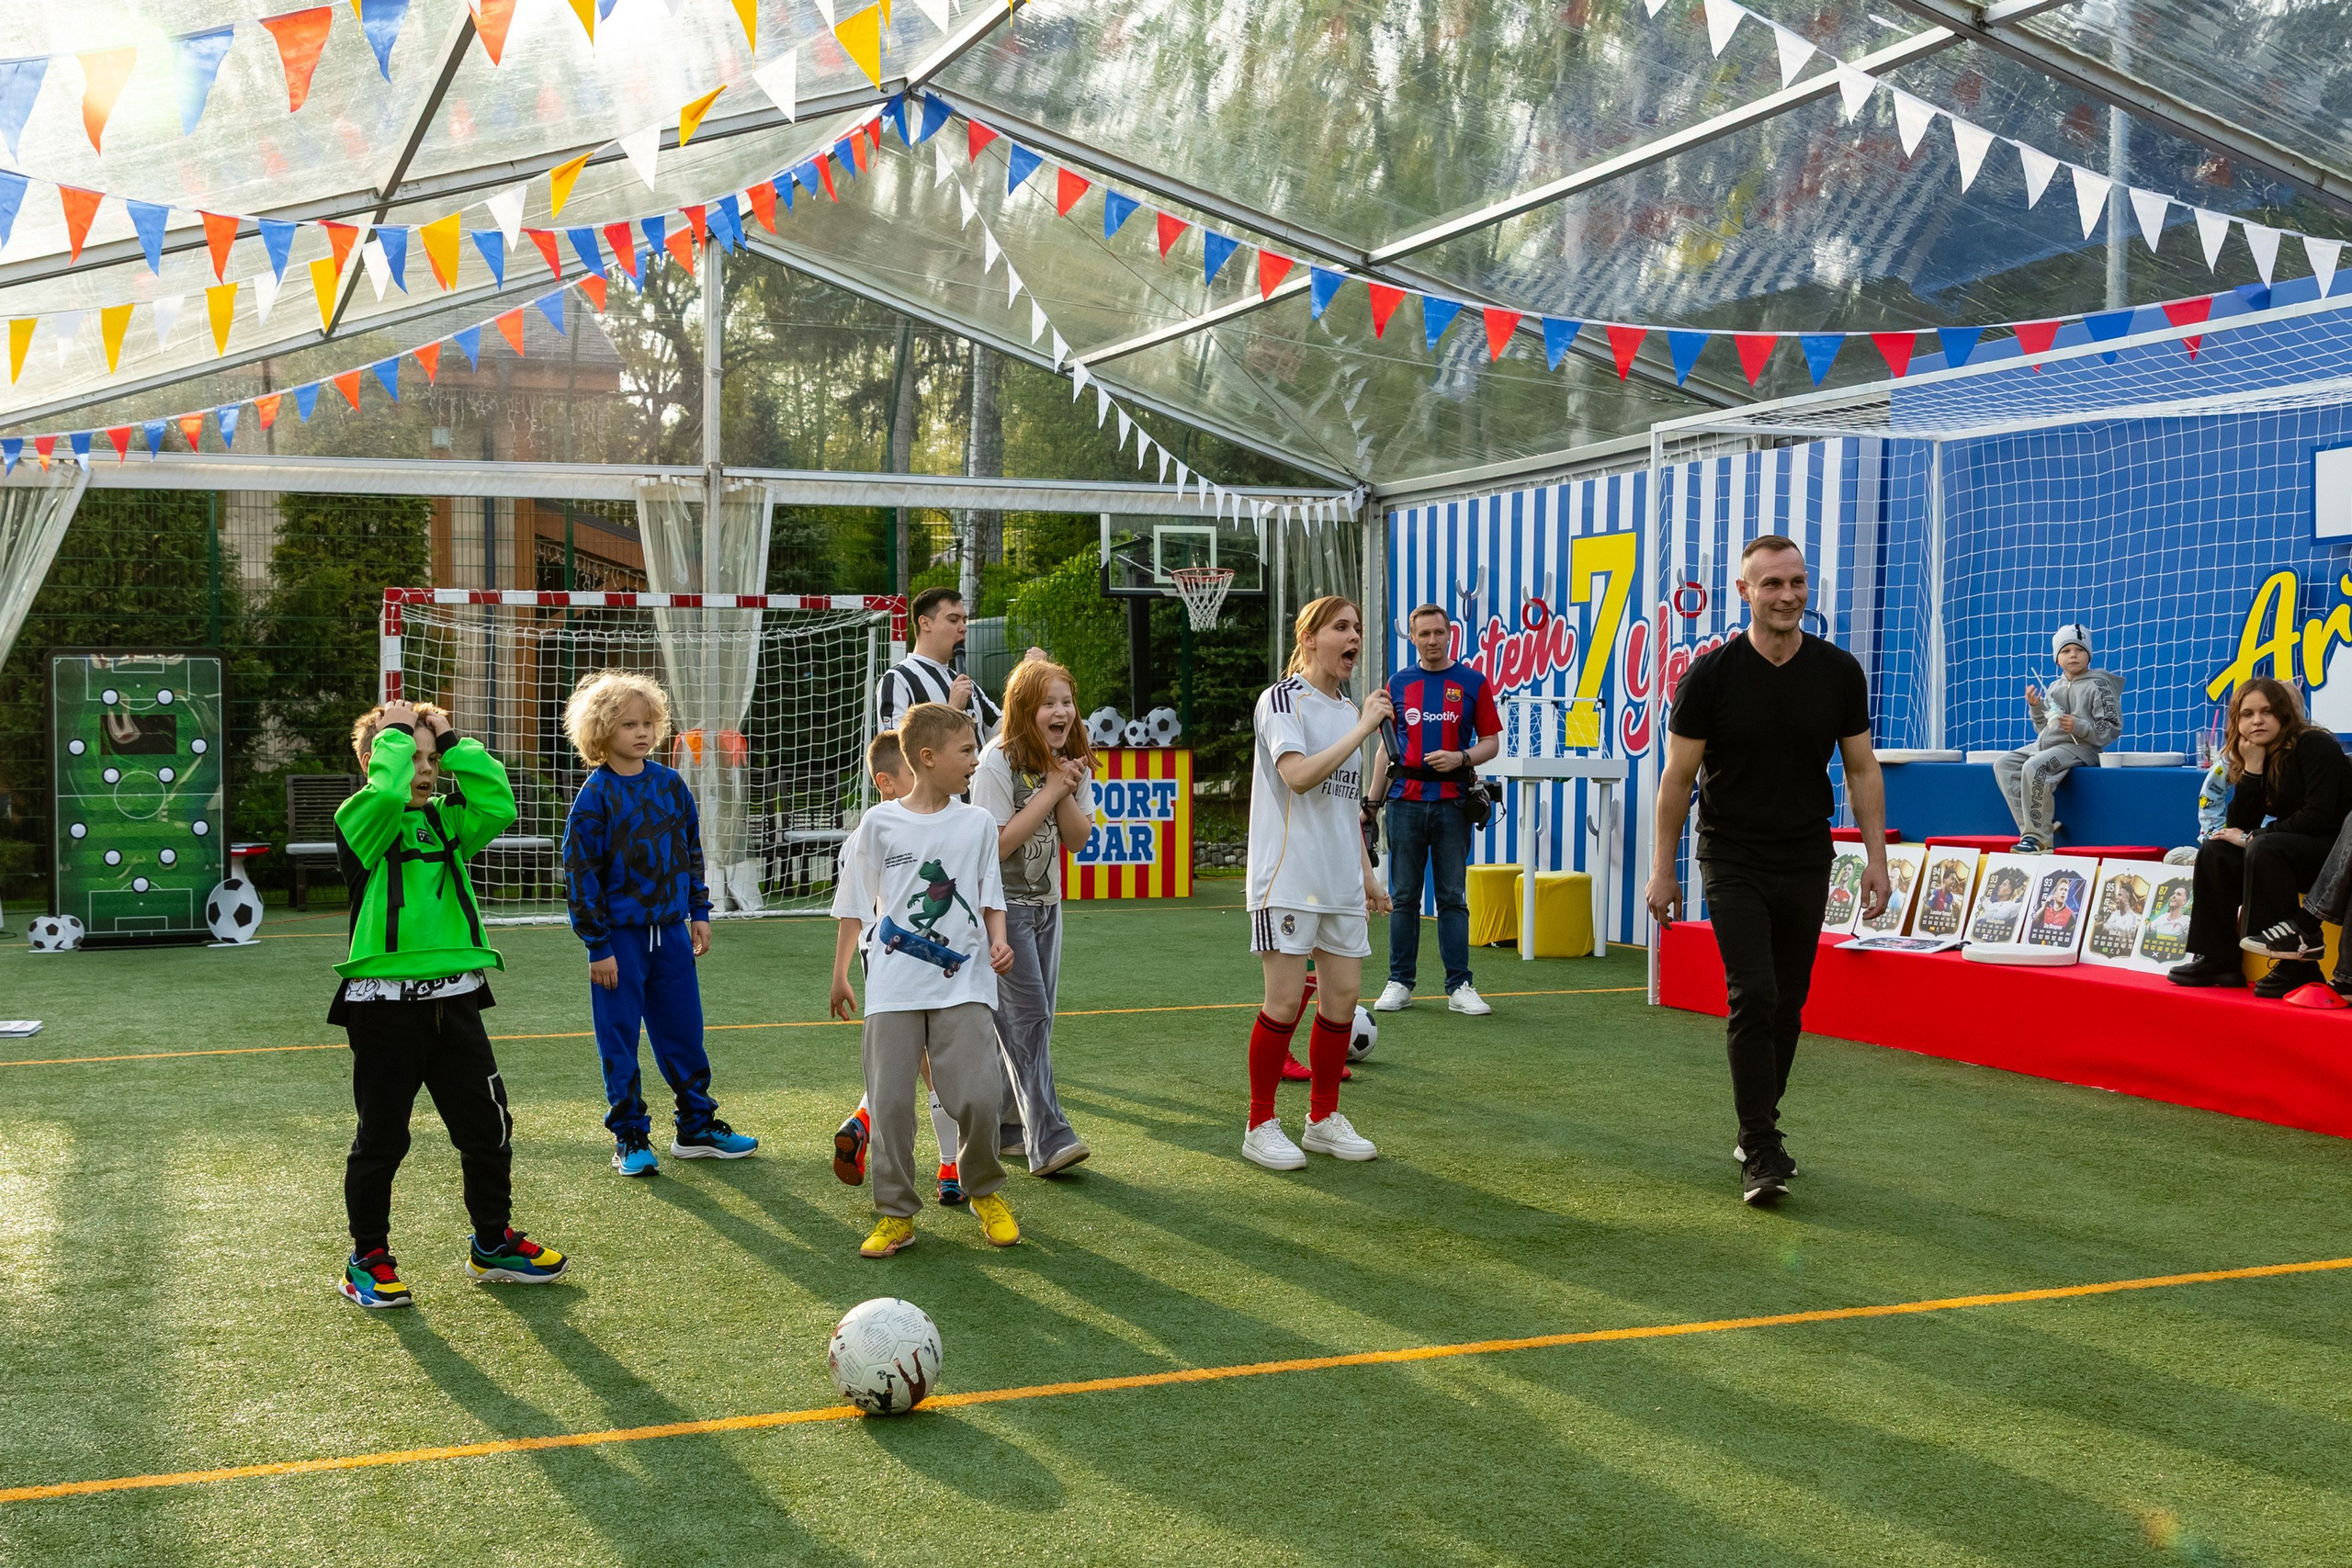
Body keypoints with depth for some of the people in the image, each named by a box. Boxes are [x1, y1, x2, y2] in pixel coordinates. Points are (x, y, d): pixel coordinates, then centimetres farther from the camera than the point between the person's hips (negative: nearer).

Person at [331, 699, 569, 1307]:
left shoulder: (447, 820, 11)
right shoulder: (361, 822, -6)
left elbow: (498, 805, -7)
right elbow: (388, 792, -27)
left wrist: (452, 741, -4)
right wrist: (396, 731, -12)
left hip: (454, 999, 5)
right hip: (386, 1003, -5)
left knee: (489, 1128, 10)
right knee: (382, 1138, 6)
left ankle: (492, 1244, 26)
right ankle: (368, 1259, 21)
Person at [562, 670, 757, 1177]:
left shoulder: (671, 785, 4)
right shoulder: (596, 796, -11)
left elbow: (691, 851, 16)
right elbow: (579, 872, -10)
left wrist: (699, 912, 12)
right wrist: (598, 946, -12)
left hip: (670, 931, 5)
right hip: (619, 937, -5)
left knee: (684, 1031, 11)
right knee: (619, 1040, 3)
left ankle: (697, 1126, 23)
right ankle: (630, 1139, 13)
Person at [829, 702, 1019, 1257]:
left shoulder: (978, 822, 7)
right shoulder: (880, 823, 2)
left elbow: (990, 897, 12)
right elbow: (856, 900, 10)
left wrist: (999, 941, -8)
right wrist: (840, 972, 12)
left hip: (963, 979, 1)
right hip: (894, 983, 0)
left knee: (979, 1096, -10)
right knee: (890, 1101, -2)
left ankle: (984, 1190, 16)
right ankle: (895, 1215, 11)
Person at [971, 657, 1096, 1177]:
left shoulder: (1073, 762, 4)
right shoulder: (999, 761, -16)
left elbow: (1078, 839, 0)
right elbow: (996, 845, -21)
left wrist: (1066, 792, -17)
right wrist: (1050, 791, -20)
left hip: (1046, 902, 7)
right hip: (1002, 902, -7)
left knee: (1035, 1018, 8)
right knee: (1026, 1016, -12)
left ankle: (1003, 1124, 20)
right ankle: (1049, 1140, -15)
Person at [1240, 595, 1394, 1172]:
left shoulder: (1348, 708, 16)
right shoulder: (1282, 699, -7)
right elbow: (1299, 776, -23)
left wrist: (1367, 872, 21)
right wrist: (1363, 728, -20)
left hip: (1341, 882, 7)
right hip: (1288, 880, -7)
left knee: (1343, 996, 6)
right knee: (1286, 1001, -6)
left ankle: (1324, 1119, 19)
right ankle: (1260, 1127, 7)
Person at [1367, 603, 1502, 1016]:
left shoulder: (1473, 683, 4)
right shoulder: (1398, 684, 10)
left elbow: (1491, 741, 5)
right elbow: (1387, 746, 13)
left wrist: (1461, 758, -15)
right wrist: (1372, 801, 7)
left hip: (1452, 803, -2)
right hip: (1405, 800, 2)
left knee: (1453, 897, 1)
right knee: (1403, 897, 5)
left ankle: (1459, 986, 4)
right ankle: (1400, 983, 11)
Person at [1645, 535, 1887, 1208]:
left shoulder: (1838, 672, -1)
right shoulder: (1712, 674, -9)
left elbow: (1861, 769, 7)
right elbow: (1677, 777, -4)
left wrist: (1876, 858, 1)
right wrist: (1663, 871, -4)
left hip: (1806, 863, 3)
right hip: (1734, 861, -3)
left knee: (1788, 1003, 9)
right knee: (1753, 996, -14)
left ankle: (1757, 1129, 26)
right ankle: (1760, 1152, -10)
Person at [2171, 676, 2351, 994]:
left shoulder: (2316, 746, -14)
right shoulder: (2257, 759, 7)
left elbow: (2318, 816, -23)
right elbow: (2239, 826, -2)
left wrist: (2252, 837, -18)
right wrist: (2252, 768, -12)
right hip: (2297, 853, 8)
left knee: (2264, 848, -31)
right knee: (2215, 853, -4)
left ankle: (2296, 966, -28)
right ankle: (2217, 959, -7)